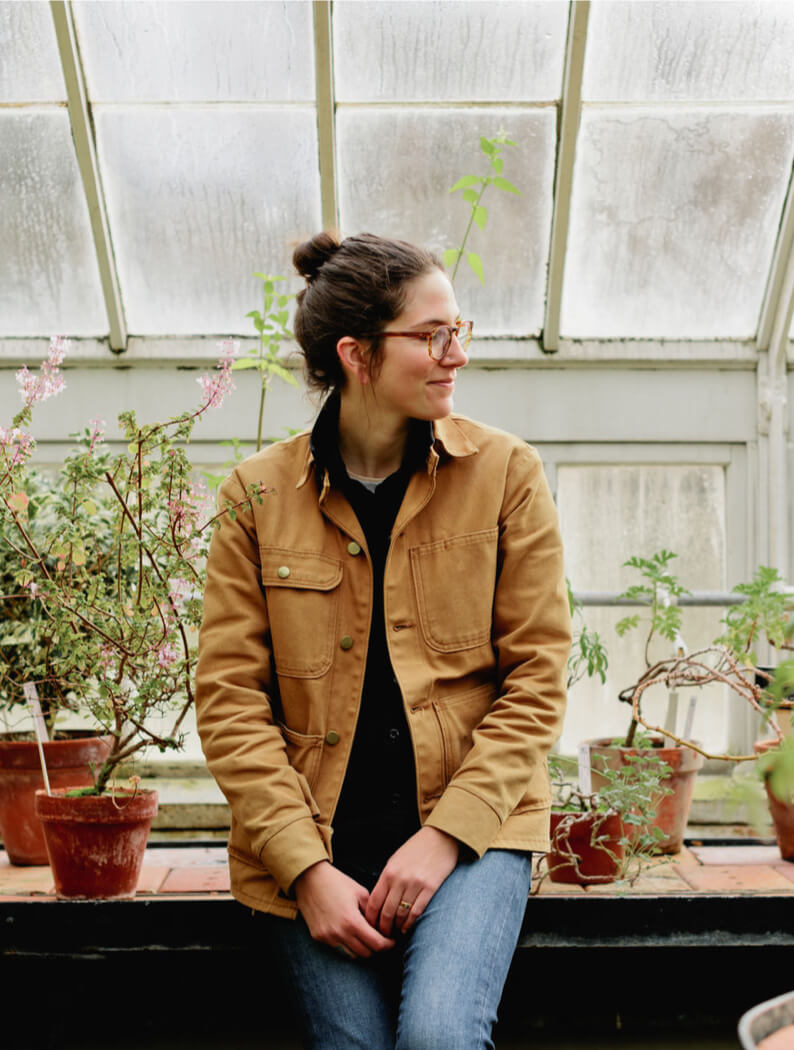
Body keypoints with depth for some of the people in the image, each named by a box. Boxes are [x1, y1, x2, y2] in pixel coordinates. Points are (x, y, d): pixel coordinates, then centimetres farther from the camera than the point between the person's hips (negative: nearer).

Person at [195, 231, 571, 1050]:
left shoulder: (505, 473, 1)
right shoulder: (259, 494, 2)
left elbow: (537, 675, 0)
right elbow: (229, 697, 0)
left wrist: (447, 833, -10)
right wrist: (307, 866, -9)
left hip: (470, 822, -1)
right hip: (312, 835, 1)